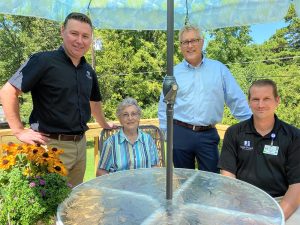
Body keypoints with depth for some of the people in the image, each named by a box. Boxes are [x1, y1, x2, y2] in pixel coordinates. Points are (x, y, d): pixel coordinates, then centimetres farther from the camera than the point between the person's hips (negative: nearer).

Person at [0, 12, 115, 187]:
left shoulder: (89, 71, 10)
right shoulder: (43, 61, -10)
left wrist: (105, 124, 30)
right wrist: (19, 131, -12)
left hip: (80, 144, 6)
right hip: (52, 146, -6)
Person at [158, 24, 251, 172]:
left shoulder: (219, 69, 3)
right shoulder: (173, 73, 4)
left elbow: (236, 100, 5)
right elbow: (164, 107, 8)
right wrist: (166, 133, 4)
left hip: (208, 134, 0)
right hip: (180, 133, 1)